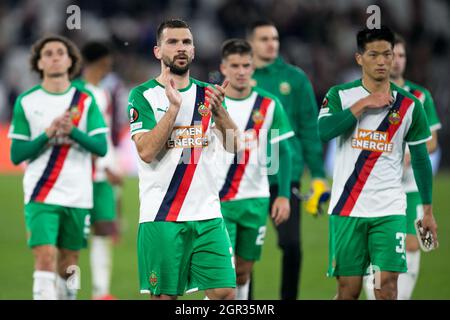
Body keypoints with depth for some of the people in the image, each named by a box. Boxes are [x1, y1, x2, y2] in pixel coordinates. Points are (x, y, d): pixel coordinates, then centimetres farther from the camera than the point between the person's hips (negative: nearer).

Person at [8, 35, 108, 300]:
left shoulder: (86, 101, 6)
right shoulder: (26, 102, 4)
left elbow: (101, 147, -2)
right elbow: (16, 155, 1)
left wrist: (73, 131, -19)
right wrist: (47, 134, -14)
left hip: (77, 195, 2)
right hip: (40, 195, -2)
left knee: (68, 262, 8)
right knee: (46, 257, -16)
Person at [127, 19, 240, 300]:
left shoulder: (208, 94, 12)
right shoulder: (143, 95, 0)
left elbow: (234, 146, 3)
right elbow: (146, 151, -13)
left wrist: (219, 110, -14)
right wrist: (174, 107, -19)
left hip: (208, 213, 4)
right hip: (162, 216, -3)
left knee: (225, 292, -5)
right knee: (164, 295, -1)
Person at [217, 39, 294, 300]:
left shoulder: (269, 105, 3)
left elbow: (283, 153, 7)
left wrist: (284, 195, -1)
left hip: (255, 199, 3)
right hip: (217, 198, -3)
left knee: (244, 271, 9)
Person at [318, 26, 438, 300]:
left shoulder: (410, 105, 4)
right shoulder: (340, 95, 1)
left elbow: (420, 159, 11)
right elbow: (321, 132, -17)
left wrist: (428, 210, 10)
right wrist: (362, 105, -16)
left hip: (389, 210, 0)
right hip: (347, 208, 0)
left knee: (387, 287, -10)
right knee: (348, 289, 3)